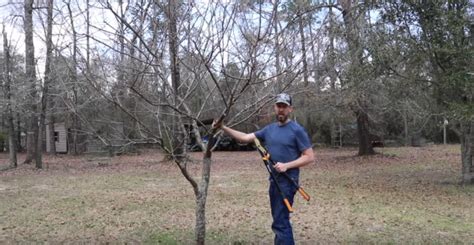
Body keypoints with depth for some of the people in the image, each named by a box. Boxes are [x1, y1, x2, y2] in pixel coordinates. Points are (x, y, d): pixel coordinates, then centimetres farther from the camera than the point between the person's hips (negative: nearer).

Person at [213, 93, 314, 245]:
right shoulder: (269, 129, 10)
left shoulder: (297, 130, -9)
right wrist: (223, 128, -2)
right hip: (274, 180, 8)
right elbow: (245, 138, 7)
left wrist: (287, 165, -19)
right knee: (280, 220, 18)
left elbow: (309, 157, -9)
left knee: (279, 223, -11)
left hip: (287, 181, -7)